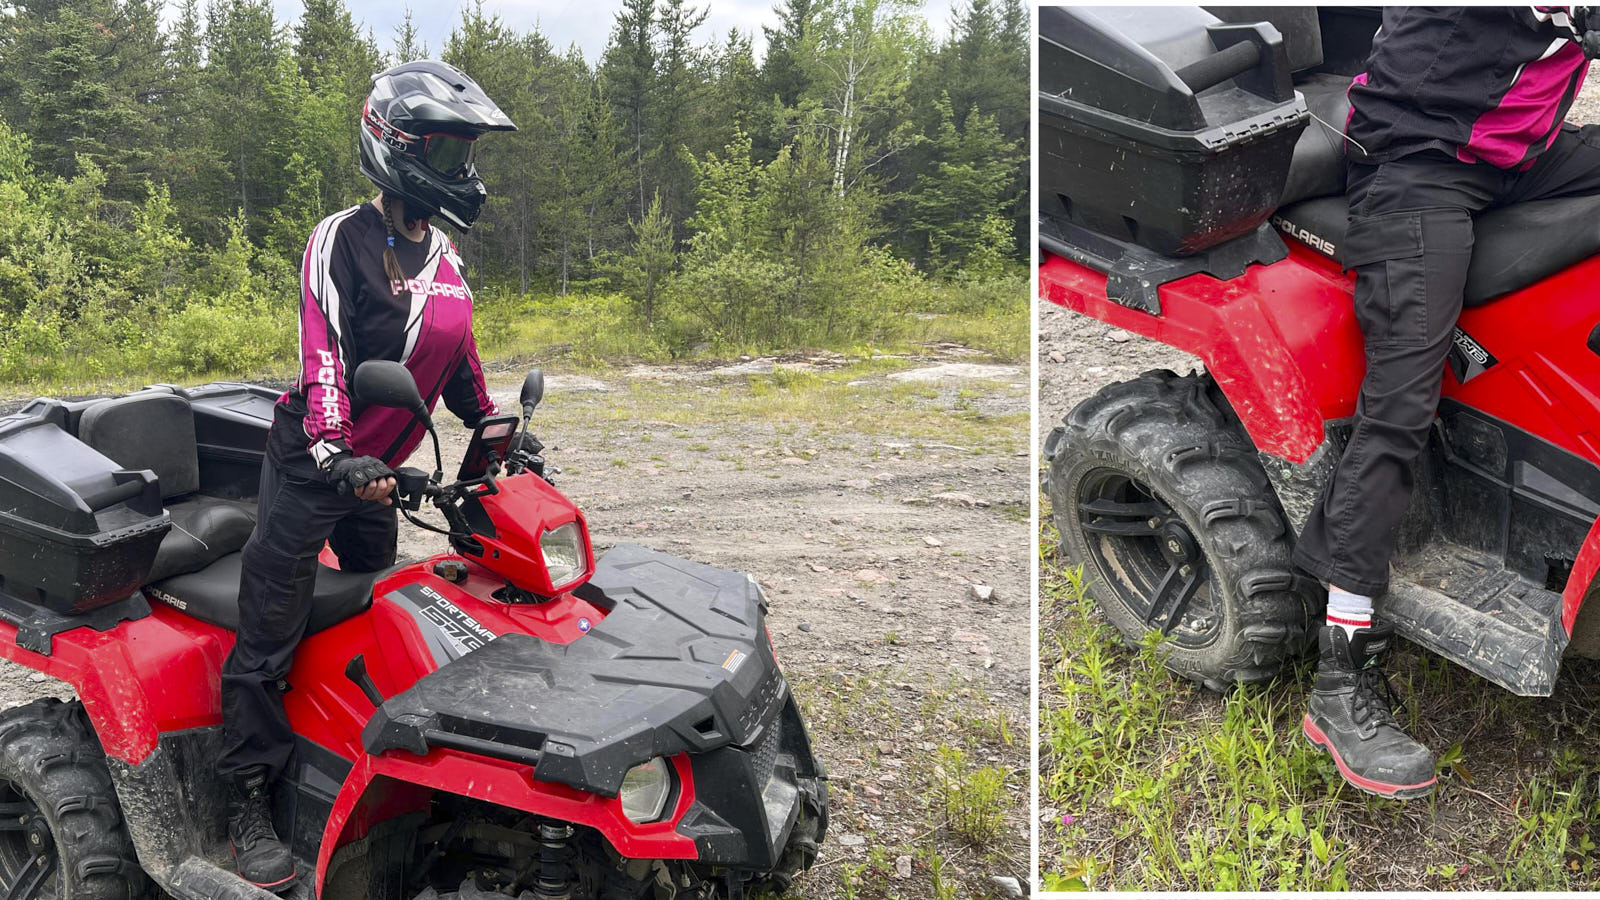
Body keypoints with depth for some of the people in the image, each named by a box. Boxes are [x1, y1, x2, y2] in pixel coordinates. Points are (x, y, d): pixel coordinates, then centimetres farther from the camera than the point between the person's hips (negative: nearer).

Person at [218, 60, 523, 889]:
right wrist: (335, 454, -36)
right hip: (312, 462, -7)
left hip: (379, 469, 8)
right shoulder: (342, 240, -14)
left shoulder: (441, 253, 9)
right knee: (271, 633, -4)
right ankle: (248, 805, 4)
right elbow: (323, 353, -24)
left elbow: (456, 356, 19)